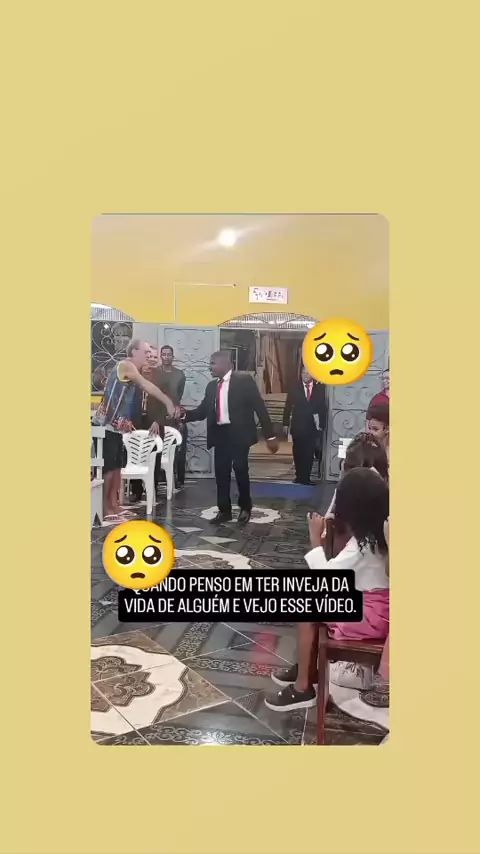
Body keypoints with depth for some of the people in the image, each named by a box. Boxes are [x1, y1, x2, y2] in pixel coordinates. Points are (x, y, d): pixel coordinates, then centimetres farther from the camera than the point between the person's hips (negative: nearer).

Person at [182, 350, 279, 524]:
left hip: (238, 433, -5)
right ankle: (224, 510, 17)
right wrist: (184, 414, -8)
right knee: (221, 473, 5)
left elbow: (259, 407, -8)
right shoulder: (212, 386, 12)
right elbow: (202, 411, 12)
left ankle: (245, 508, 17)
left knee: (240, 470, -5)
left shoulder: (244, 380, -6)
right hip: (220, 434, 5)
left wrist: (270, 436, -11)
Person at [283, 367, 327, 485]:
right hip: (297, 426, 0)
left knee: (309, 453, 2)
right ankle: (299, 476, 18)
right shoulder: (295, 387, -1)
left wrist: (322, 425, -3)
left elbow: (323, 408, 3)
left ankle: (306, 477, 10)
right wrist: (285, 423, -3)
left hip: (312, 426, 1)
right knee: (298, 452, 7)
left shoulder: (320, 388, 0)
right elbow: (288, 406, 1)